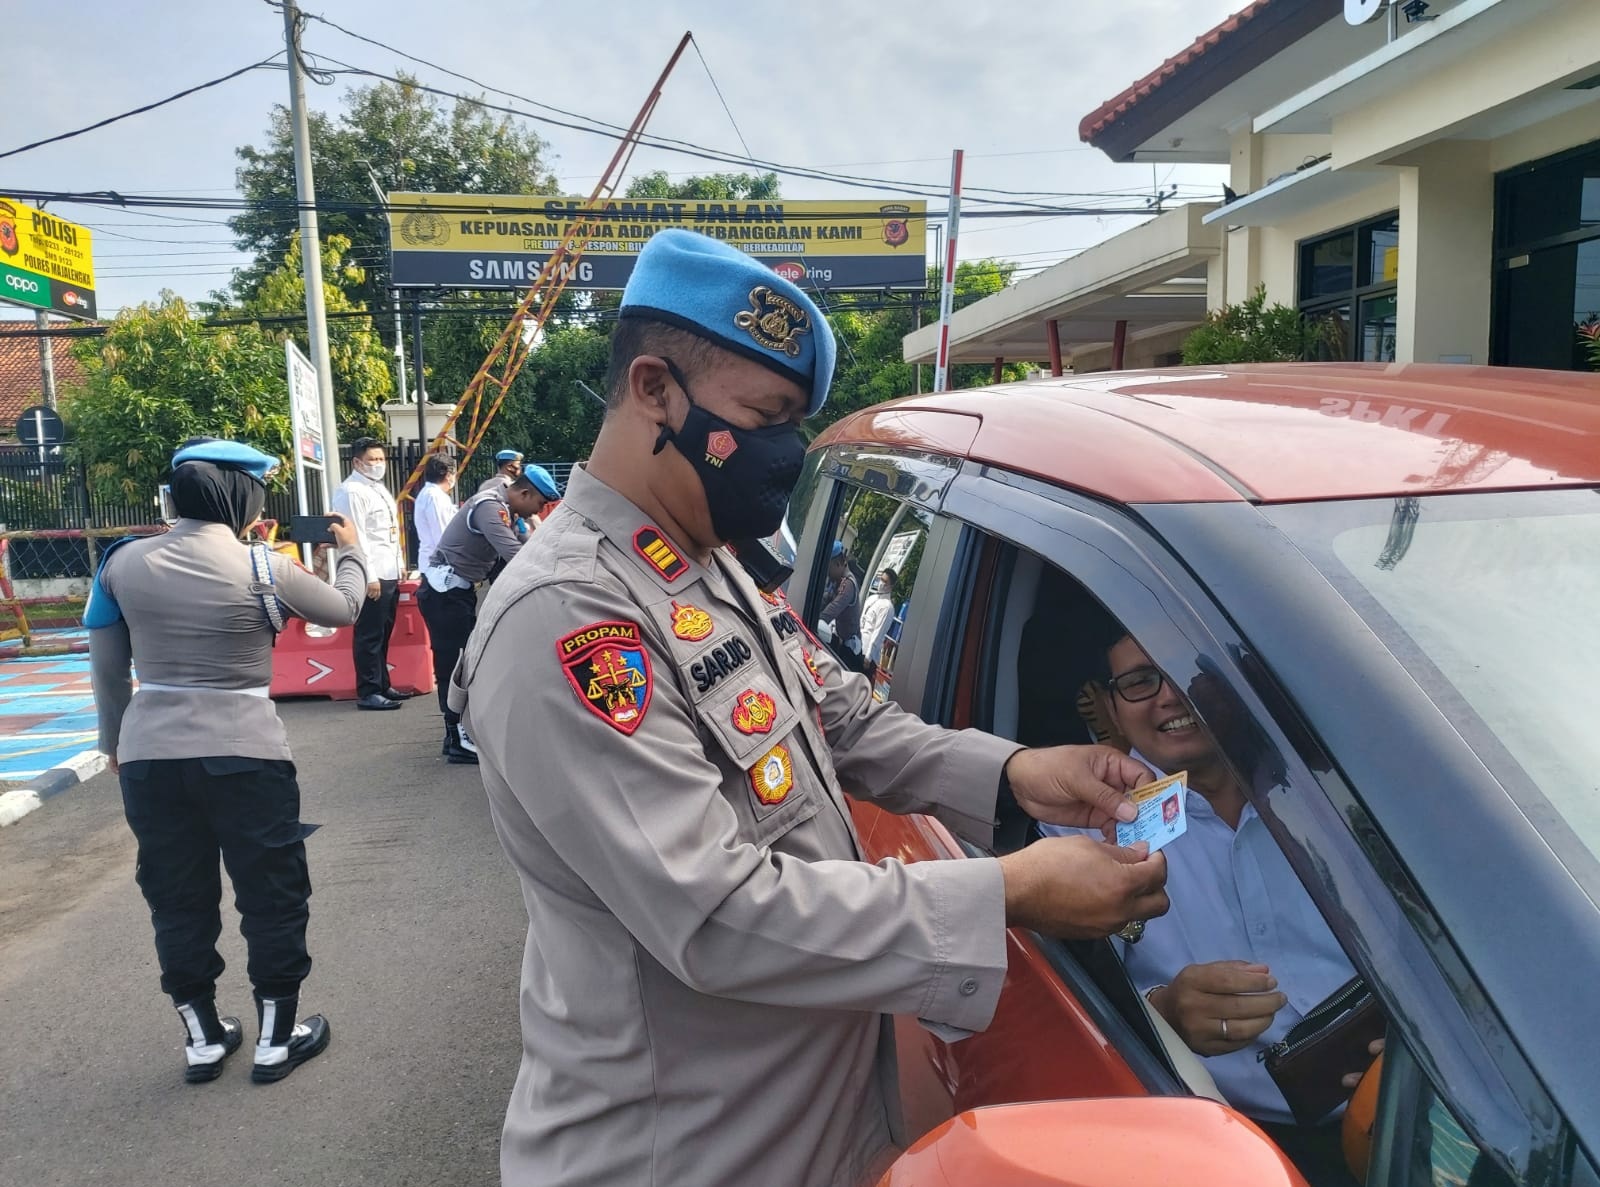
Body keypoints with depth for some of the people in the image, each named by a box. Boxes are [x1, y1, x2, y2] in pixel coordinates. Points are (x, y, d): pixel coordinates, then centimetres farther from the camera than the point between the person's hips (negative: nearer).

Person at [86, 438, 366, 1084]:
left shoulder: (122, 562, 1)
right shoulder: (264, 567, -8)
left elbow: (107, 669, 7)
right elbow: (343, 608, 9)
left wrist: (114, 742, 21)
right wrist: (351, 552, 27)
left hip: (149, 753, 4)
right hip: (244, 752, -3)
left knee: (177, 899, 16)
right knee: (272, 894, 11)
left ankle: (202, 1038, 29)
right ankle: (276, 1038, 22)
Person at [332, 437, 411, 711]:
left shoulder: (379, 488, 18)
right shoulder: (351, 491, -11)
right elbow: (356, 537, -17)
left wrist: (399, 565, 20)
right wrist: (369, 577, -20)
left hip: (390, 574, 9)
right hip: (373, 577, -9)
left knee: (383, 634, 15)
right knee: (369, 636, -4)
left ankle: (382, 685, 23)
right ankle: (368, 693, 2)